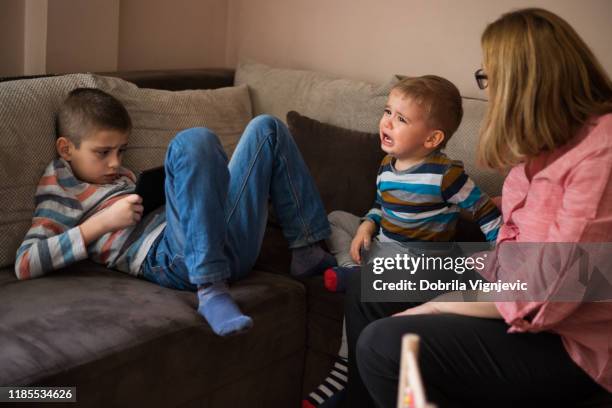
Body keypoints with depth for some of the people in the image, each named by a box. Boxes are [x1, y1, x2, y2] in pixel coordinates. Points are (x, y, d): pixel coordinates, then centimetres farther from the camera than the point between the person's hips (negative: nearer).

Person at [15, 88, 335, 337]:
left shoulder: (119, 176, 33)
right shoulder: (60, 186, 9)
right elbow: (24, 264, -5)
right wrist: (102, 221, -10)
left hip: (229, 242, 8)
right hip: (177, 257, -8)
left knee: (266, 128, 12)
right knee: (194, 140, -31)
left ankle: (307, 250, 7)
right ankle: (212, 292, -38)